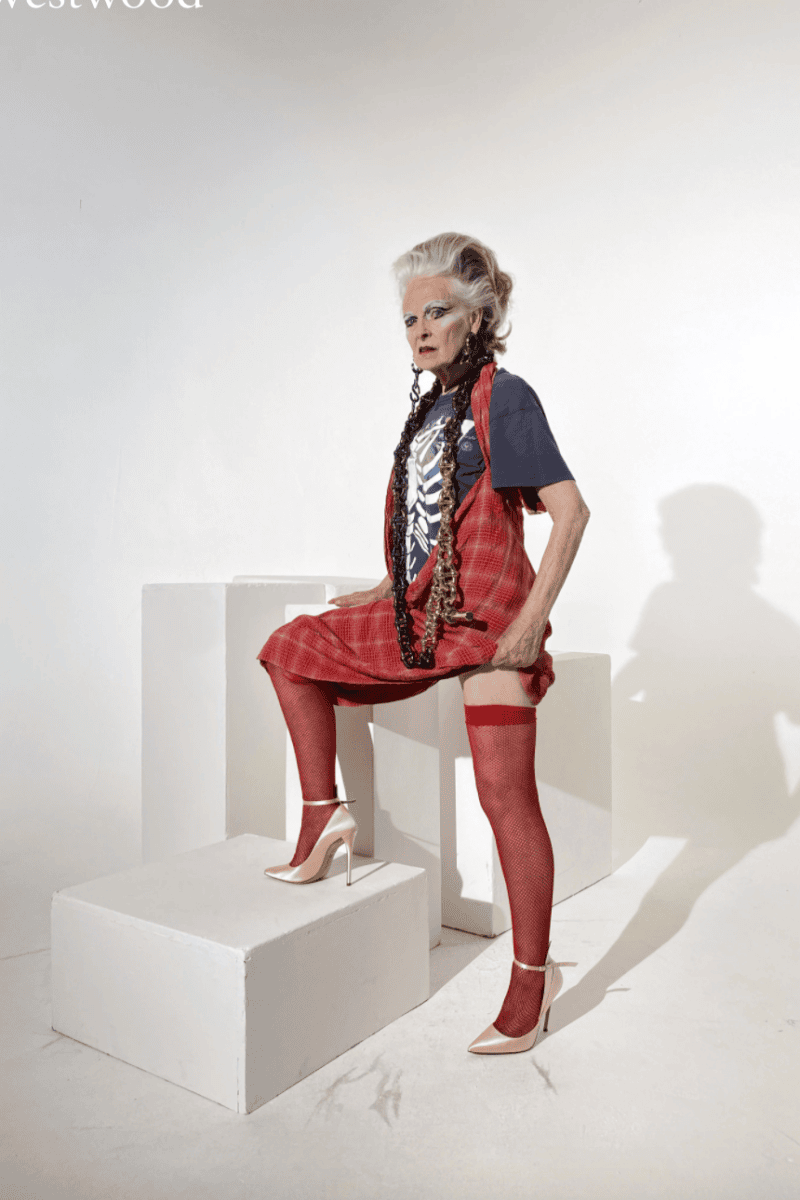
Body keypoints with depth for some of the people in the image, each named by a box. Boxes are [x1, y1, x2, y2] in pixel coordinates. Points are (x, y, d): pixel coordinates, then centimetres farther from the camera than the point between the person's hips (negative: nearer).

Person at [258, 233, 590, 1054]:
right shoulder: (431, 407, 16)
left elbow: (569, 509, -15)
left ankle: (533, 973, 8)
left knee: (505, 793, -8)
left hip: (487, 618, -8)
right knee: (291, 647, 10)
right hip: (423, 614, 8)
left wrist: (533, 619, -21)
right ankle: (323, 815, 12)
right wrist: (391, 589, 21)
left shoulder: (504, 397, -7)